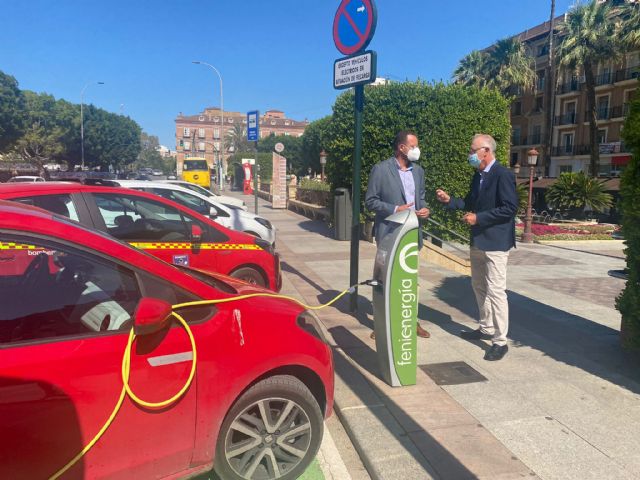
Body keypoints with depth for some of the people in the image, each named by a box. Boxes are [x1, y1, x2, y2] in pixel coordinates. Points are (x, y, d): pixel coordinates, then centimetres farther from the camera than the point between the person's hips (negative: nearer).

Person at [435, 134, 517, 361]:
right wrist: (450, 200, 4)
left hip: (495, 242, -9)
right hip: (478, 241, 9)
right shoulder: (478, 175, 11)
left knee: (495, 290, -6)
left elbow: (510, 208, -21)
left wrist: (478, 218, -22)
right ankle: (486, 328, 34)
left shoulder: (502, 175, -16)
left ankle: (500, 341, 3)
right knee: (479, 287, 18)